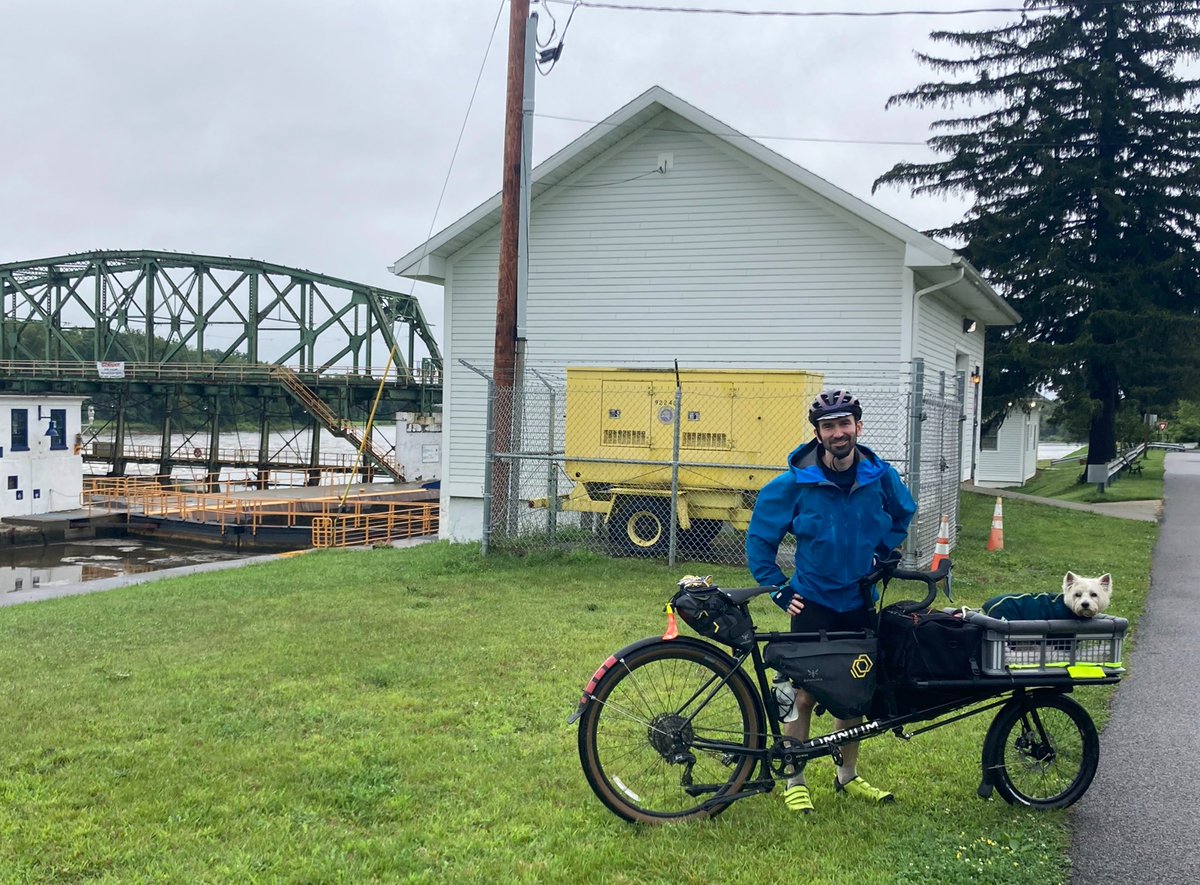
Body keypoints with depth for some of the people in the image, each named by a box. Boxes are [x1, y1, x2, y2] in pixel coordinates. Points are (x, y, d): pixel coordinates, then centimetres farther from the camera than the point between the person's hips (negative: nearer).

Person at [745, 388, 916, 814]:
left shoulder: (880, 476, -6)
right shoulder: (795, 483, -14)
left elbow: (902, 515, 17)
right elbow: (760, 538, -3)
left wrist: (883, 553, 6)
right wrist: (778, 590, -7)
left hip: (860, 603, 3)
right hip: (814, 603, -3)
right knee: (805, 694, -1)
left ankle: (847, 777, 29)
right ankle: (794, 782, 13)